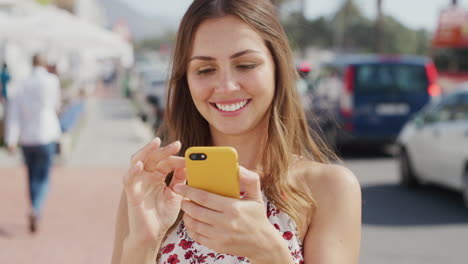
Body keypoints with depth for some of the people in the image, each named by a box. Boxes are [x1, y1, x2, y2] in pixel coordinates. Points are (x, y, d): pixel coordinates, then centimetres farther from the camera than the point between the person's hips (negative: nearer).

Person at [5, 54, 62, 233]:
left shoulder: (22, 86, -1)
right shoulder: (52, 81, -8)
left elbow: (13, 113, -6)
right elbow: (56, 105, 5)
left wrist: (11, 140, -7)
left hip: (26, 138, 3)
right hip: (46, 136, -3)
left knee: (32, 176, 17)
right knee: (42, 178, 0)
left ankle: (35, 213, 24)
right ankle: (35, 210, -23)